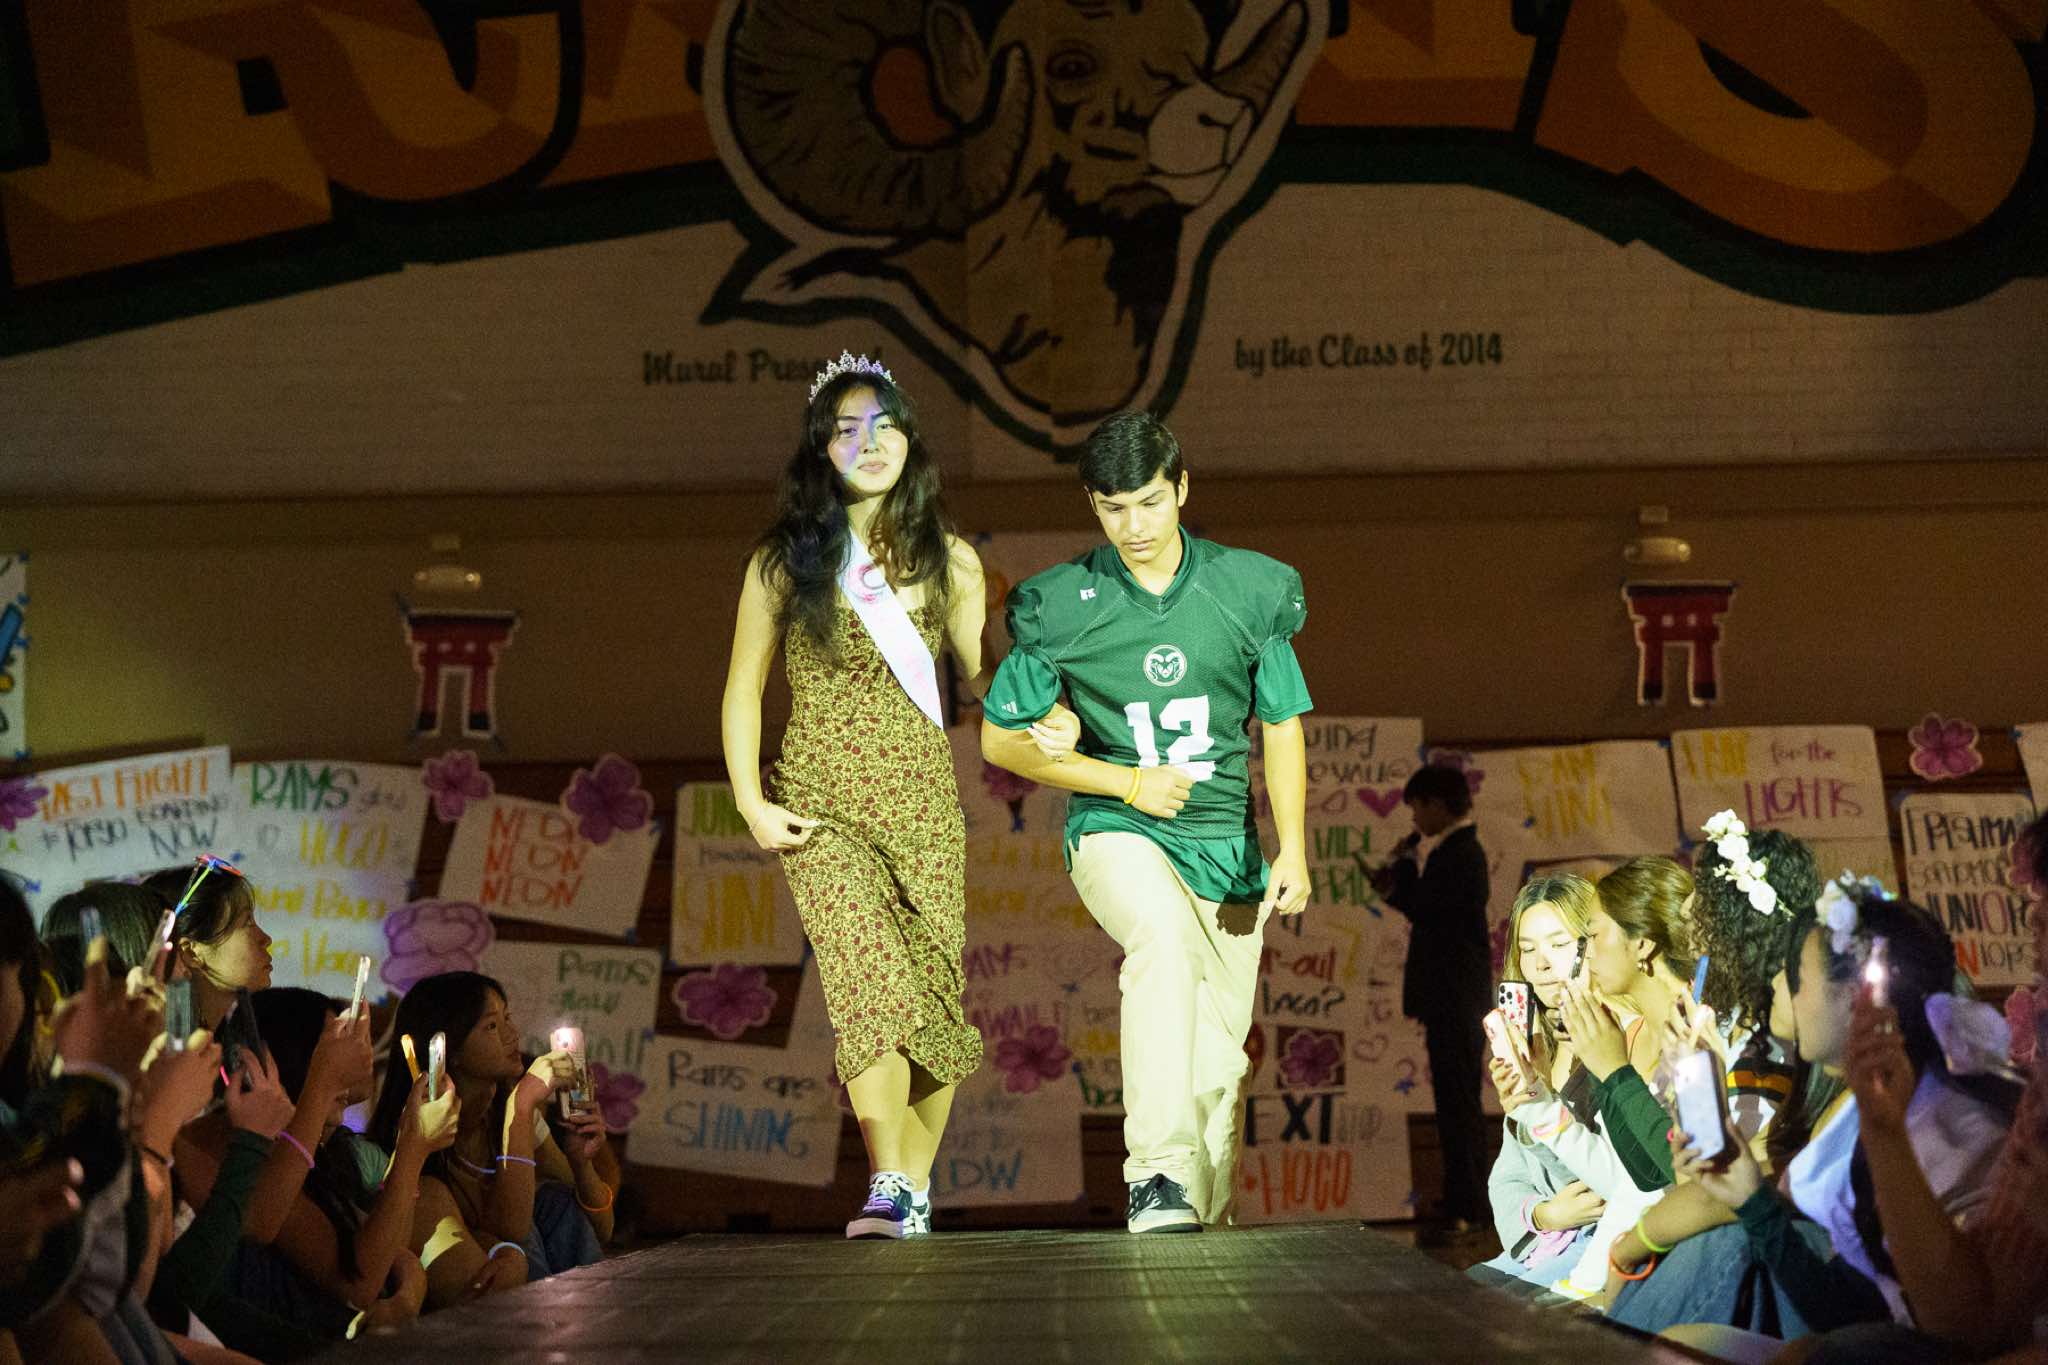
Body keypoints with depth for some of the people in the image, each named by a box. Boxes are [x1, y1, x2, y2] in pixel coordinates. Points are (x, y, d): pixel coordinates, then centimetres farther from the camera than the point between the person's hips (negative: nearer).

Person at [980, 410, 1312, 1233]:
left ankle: (1205, 1224, 21)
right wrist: (1128, 783, -7)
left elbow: (1281, 726, 10)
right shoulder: (1060, 609, -5)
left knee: (1219, 1059, 4)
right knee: (1165, 934, -36)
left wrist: (1292, 848, 0)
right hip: (1116, 830, -3)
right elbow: (1002, 739, 2)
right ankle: (1158, 1172, -40)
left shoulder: (1249, 592, 0)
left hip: (1226, 842, 4)